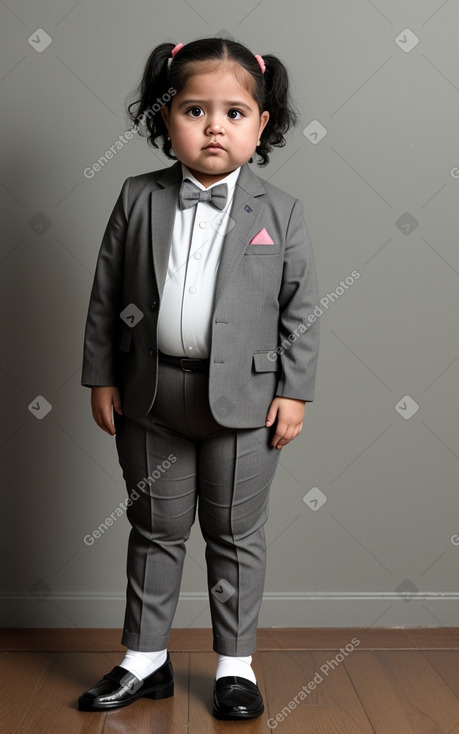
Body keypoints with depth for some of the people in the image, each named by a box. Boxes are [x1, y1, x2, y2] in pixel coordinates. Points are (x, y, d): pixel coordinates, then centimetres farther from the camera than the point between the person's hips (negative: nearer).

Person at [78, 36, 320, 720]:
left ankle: (235, 663, 29)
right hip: (150, 394, 2)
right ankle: (145, 659, 32)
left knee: (237, 536, 11)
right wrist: (101, 378, 1)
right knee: (155, 530, 15)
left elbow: (300, 309, -1)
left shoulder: (279, 211, -3)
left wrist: (294, 391, -5)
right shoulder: (138, 199, 0)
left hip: (244, 400, -1)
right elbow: (106, 294, 3)